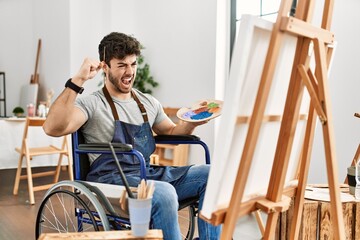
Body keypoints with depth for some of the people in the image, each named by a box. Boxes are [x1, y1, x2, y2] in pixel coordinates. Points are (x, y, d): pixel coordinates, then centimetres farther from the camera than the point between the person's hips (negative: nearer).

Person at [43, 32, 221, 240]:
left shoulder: (149, 103, 17)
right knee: (164, 193, -36)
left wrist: (192, 122, 7)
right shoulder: (92, 104, -2)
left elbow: (170, 132, 28)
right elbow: (53, 128, -18)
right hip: (112, 180, -6)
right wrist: (78, 81, -22)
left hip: (151, 174, 7)